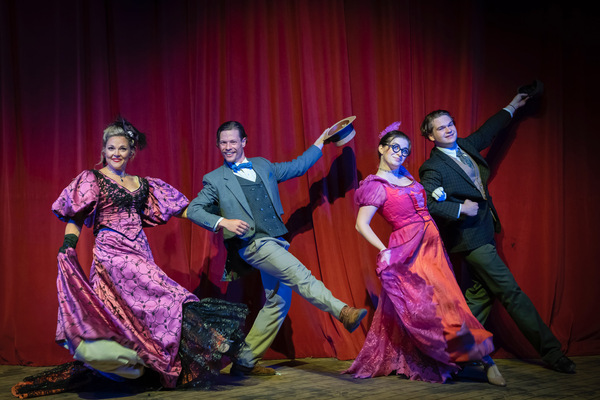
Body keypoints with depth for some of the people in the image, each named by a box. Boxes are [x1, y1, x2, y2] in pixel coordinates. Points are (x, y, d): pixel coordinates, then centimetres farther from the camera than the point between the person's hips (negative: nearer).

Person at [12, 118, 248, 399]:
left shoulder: (142, 185, 18)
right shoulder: (92, 179, 5)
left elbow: (177, 208, 21)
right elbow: (75, 218, -1)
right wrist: (67, 248, -17)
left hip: (140, 254, 6)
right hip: (111, 253, -6)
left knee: (133, 315, -3)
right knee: (162, 299, -18)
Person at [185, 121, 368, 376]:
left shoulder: (263, 166, 18)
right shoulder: (215, 179, 5)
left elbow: (297, 166, 28)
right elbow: (193, 210, 2)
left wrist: (321, 140, 28)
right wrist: (223, 222, -13)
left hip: (275, 243, 6)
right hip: (253, 243, -6)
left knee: (277, 301, 5)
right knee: (299, 275, -26)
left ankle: (245, 361, 12)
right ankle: (344, 312, -34)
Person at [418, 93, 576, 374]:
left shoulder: (465, 146, 10)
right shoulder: (433, 168, -14)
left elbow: (486, 132, 26)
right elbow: (427, 203, -24)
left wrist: (512, 107, 34)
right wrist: (461, 209, -21)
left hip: (482, 232, 9)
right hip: (469, 237, -9)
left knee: (482, 292, 11)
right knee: (511, 292, -5)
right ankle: (551, 352, 0)